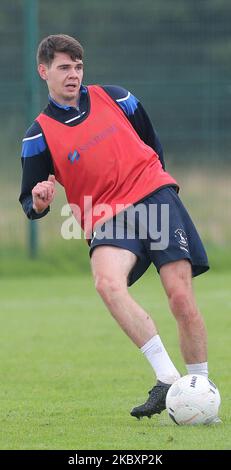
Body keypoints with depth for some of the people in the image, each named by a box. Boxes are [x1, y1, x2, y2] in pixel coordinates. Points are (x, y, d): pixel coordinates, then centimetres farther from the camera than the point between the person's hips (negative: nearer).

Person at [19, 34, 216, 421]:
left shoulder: (114, 98, 9)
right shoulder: (39, 135, 4)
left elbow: (151, 143, 24)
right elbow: (29, 203, 7)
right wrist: (39, 201, -16)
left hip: (154, 198, 1)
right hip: (106, 220, -1)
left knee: (180, 295, -14)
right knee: (107, 282, -33)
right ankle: (166, 378, -33)